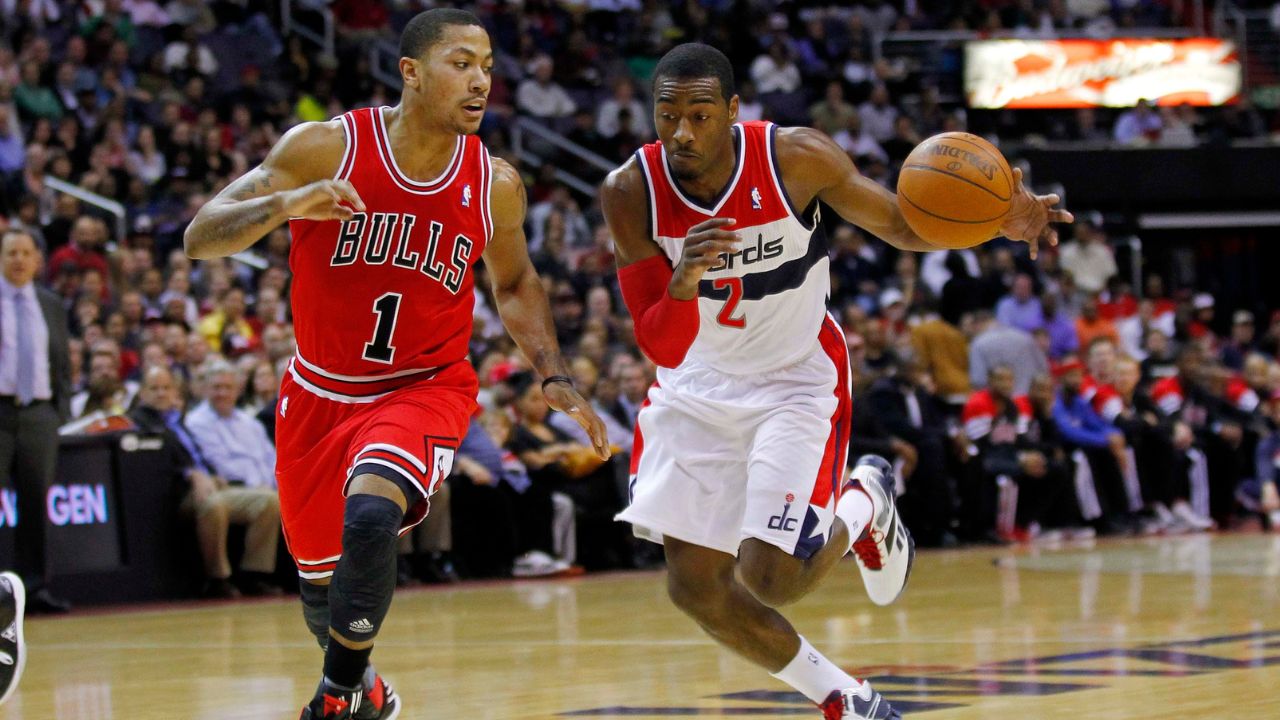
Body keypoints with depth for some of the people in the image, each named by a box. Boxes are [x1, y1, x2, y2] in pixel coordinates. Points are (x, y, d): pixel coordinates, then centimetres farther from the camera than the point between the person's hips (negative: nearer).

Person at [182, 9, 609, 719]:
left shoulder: (495, 185, -8)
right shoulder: (326, 148, -16)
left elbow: (515, 285, 12)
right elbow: (200, 238, -17)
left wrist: (555, 379, -1)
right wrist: (284, 204, -35)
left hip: (423, 388, -1)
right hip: (320, 393, 1)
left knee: (371, 515, -32)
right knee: (320, 582, 13)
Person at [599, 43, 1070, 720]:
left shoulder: (796, 158, -23)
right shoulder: (630, 193, -21)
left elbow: (901, 224, -7)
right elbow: (661, 348, -21)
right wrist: (682, 283, -44)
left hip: (794, 382, -2)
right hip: (697, 384, 3)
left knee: (770, 579, -14)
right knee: (693, 586, -1)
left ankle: (863, 502, 20)